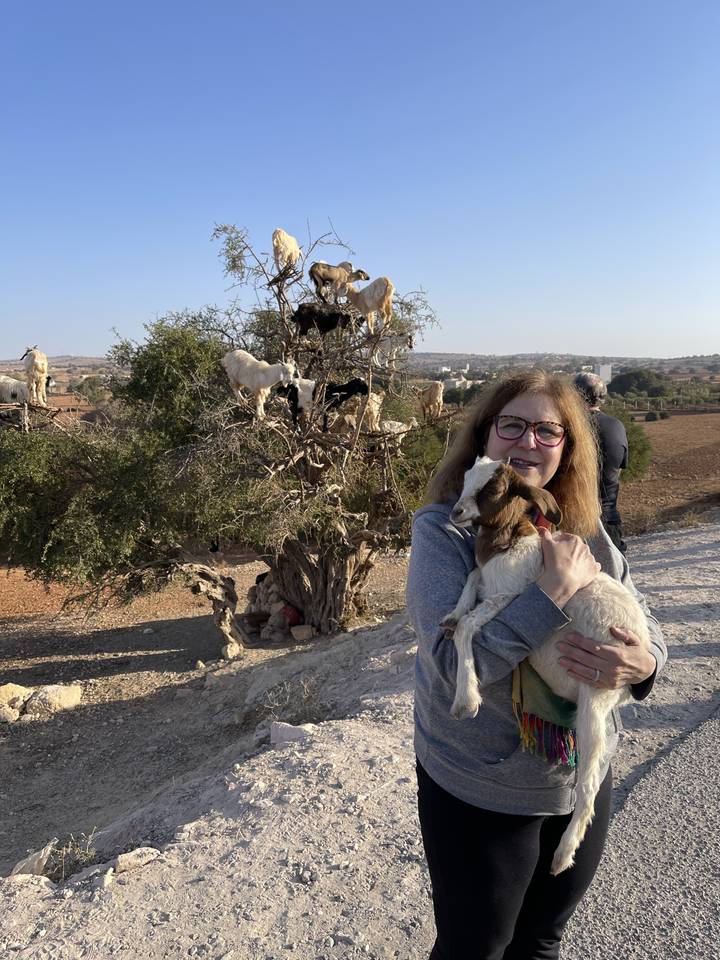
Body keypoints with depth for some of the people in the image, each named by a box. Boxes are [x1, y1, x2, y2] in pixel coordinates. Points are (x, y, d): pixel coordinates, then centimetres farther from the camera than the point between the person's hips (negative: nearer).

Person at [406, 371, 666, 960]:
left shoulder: (584, 528, -4)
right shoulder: (443, 529, -19)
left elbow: (642, 621, -2)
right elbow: (457, 662, -29)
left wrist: (642, 663, -24)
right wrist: (558, 590, -32)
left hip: (584, 776, 5)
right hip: (481, 794, -4)